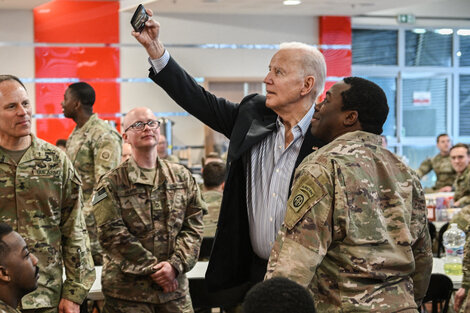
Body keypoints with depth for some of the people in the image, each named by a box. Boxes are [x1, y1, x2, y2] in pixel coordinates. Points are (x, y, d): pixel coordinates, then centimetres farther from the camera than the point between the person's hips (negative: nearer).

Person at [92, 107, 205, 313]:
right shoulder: (112, 183, 1)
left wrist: (175, 264, -10)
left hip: (174, 286, 3)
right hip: (127, 289, -3)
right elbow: (112, 234, -8)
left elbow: (193, 227, 5)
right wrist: (152, 269, -13)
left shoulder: (181, 176, 10)